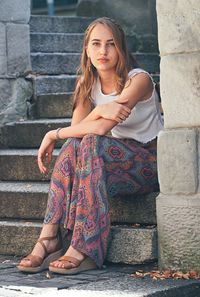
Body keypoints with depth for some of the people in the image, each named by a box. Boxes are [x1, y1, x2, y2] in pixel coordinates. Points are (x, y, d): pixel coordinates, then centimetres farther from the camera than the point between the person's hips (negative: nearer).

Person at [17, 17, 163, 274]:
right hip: (115, 156, 5)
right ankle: (49, 237, -30)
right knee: (73, 145, -25)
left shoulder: (138, 79, -16)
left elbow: (102, 128, -26)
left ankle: (83, 248, -36)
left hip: (149, 163, -5)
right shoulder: (88, 83, 4)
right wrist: (99, 110, -32)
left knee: (92, 143, -32)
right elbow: (77, 126, -11)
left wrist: (54, 135, -16)